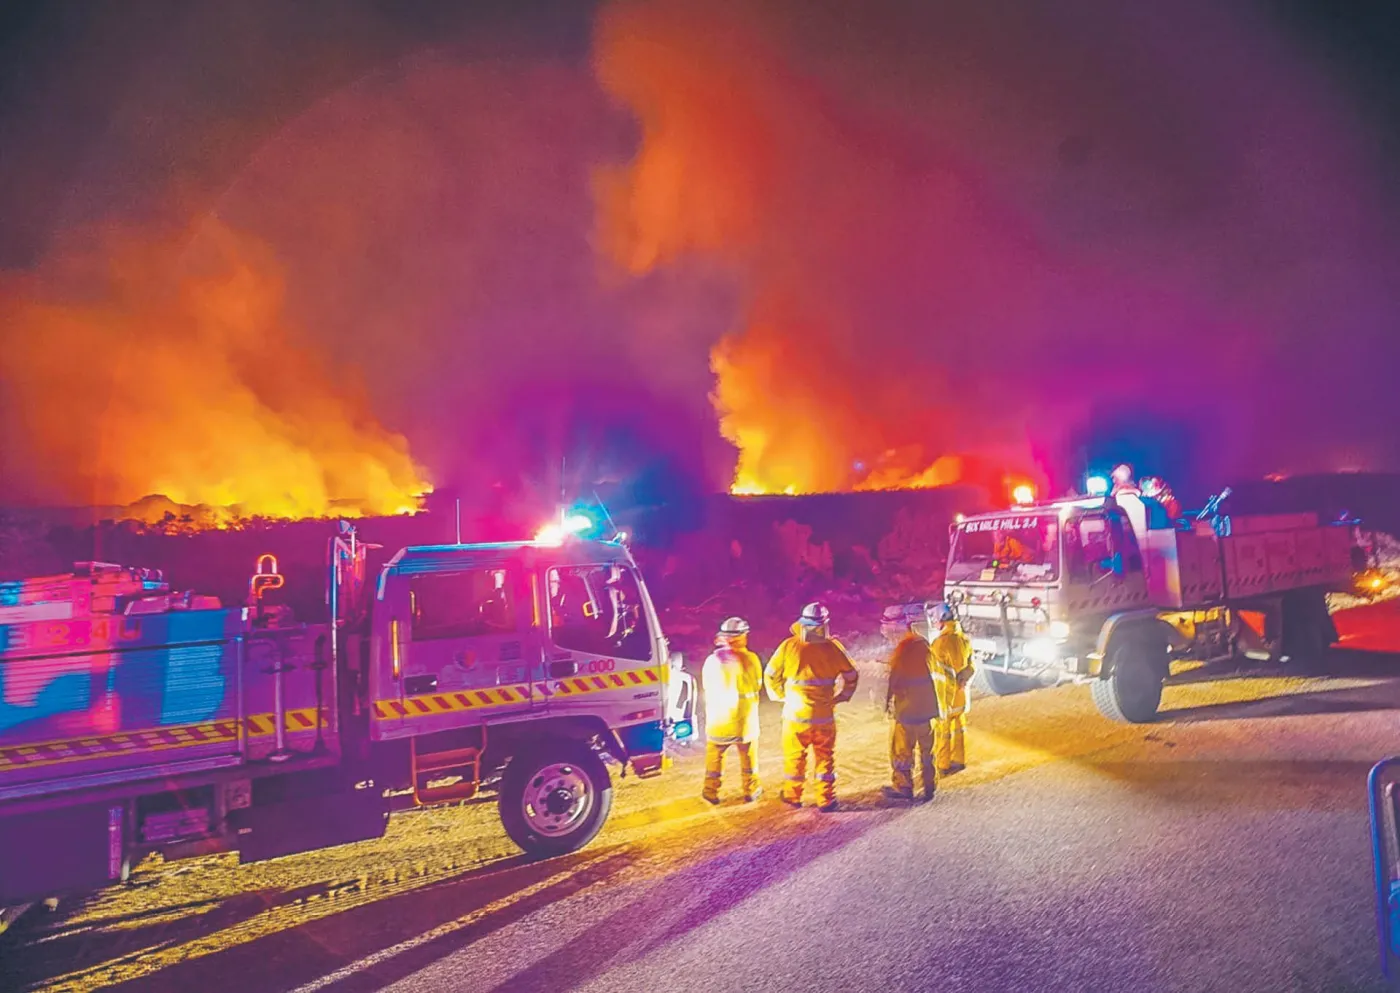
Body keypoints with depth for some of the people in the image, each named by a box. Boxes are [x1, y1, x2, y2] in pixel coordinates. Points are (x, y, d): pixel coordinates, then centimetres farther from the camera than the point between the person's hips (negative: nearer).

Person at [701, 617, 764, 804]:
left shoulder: (712, 661, -11)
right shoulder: (750, 659, -13)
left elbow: (706, 687, 2)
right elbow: (757, 685, 1)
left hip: (718, 720, 0)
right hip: (745, 720, 0)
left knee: (714, 756, 16)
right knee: (748, 757, 18)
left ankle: (711, 791, 23)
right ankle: (751, 790, 28)